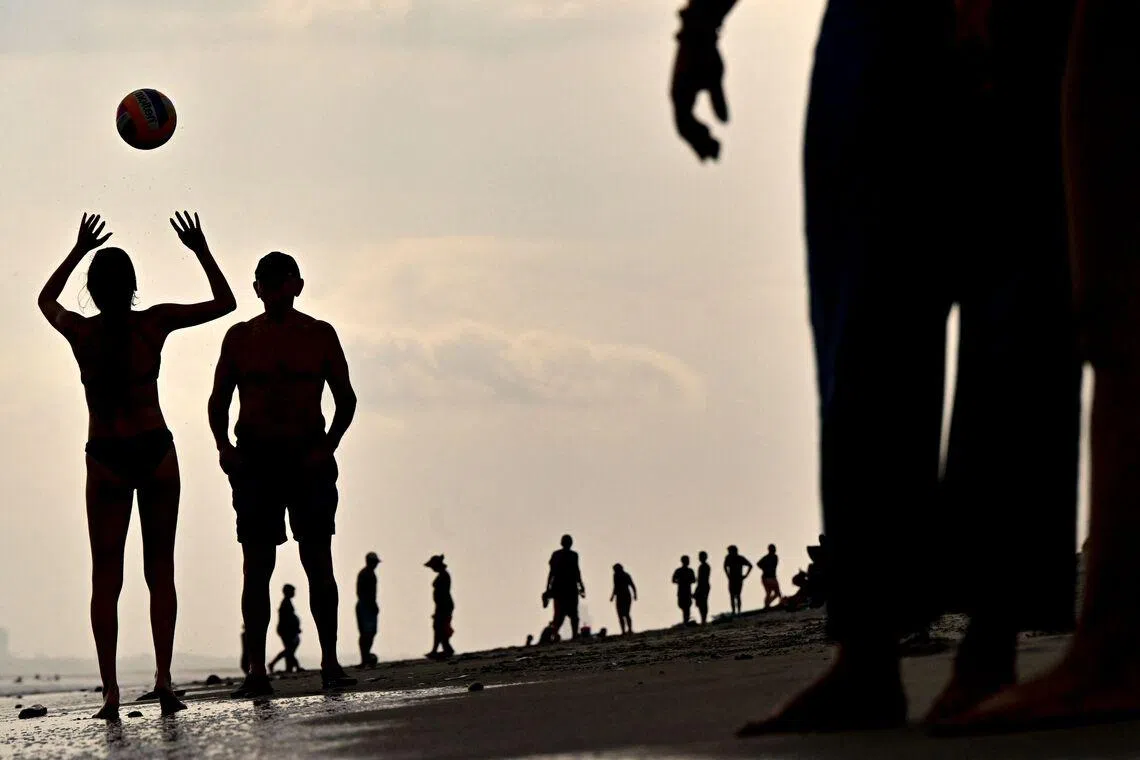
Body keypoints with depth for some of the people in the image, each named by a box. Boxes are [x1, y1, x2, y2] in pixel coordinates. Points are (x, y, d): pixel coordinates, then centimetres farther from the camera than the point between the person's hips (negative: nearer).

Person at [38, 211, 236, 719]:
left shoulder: (79, 333, -4)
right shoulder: (153, 323, -6)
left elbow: (45, 299, 21)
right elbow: (224, 303, 6)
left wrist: (79, 250, 24)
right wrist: (201, 250, 12)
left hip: (105, 461, 0)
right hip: (156, 453, 0)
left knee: (105, 580, 4)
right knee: (160, 572, 8)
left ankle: (111, 692, -6)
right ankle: (163, 678, -7)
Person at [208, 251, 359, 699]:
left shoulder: (320, 335, 6)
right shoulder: (240, 337, 8)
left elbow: (346, 398, 8)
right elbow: (219, 400, 12)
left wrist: (327, 447, -7)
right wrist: (223, 446, -6)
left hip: (309, 459, -1)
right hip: (255, 459, 1)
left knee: (318, 561, -3)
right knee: (257, 566, -2)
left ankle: (330, 663, 0)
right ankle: (257, 671, -3)